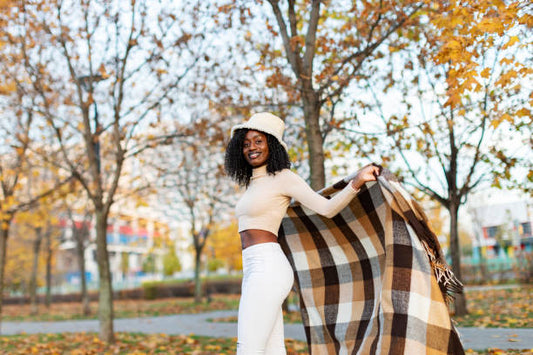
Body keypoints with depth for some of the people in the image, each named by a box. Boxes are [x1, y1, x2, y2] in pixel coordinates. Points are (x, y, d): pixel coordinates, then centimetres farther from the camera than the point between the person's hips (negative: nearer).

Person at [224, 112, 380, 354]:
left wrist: (358, 181, -25)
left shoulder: (283, 178, -3)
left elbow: (327, 208, -14)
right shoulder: (254, 183, 21)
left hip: (267, 269, -8)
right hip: (255, 271, 8)